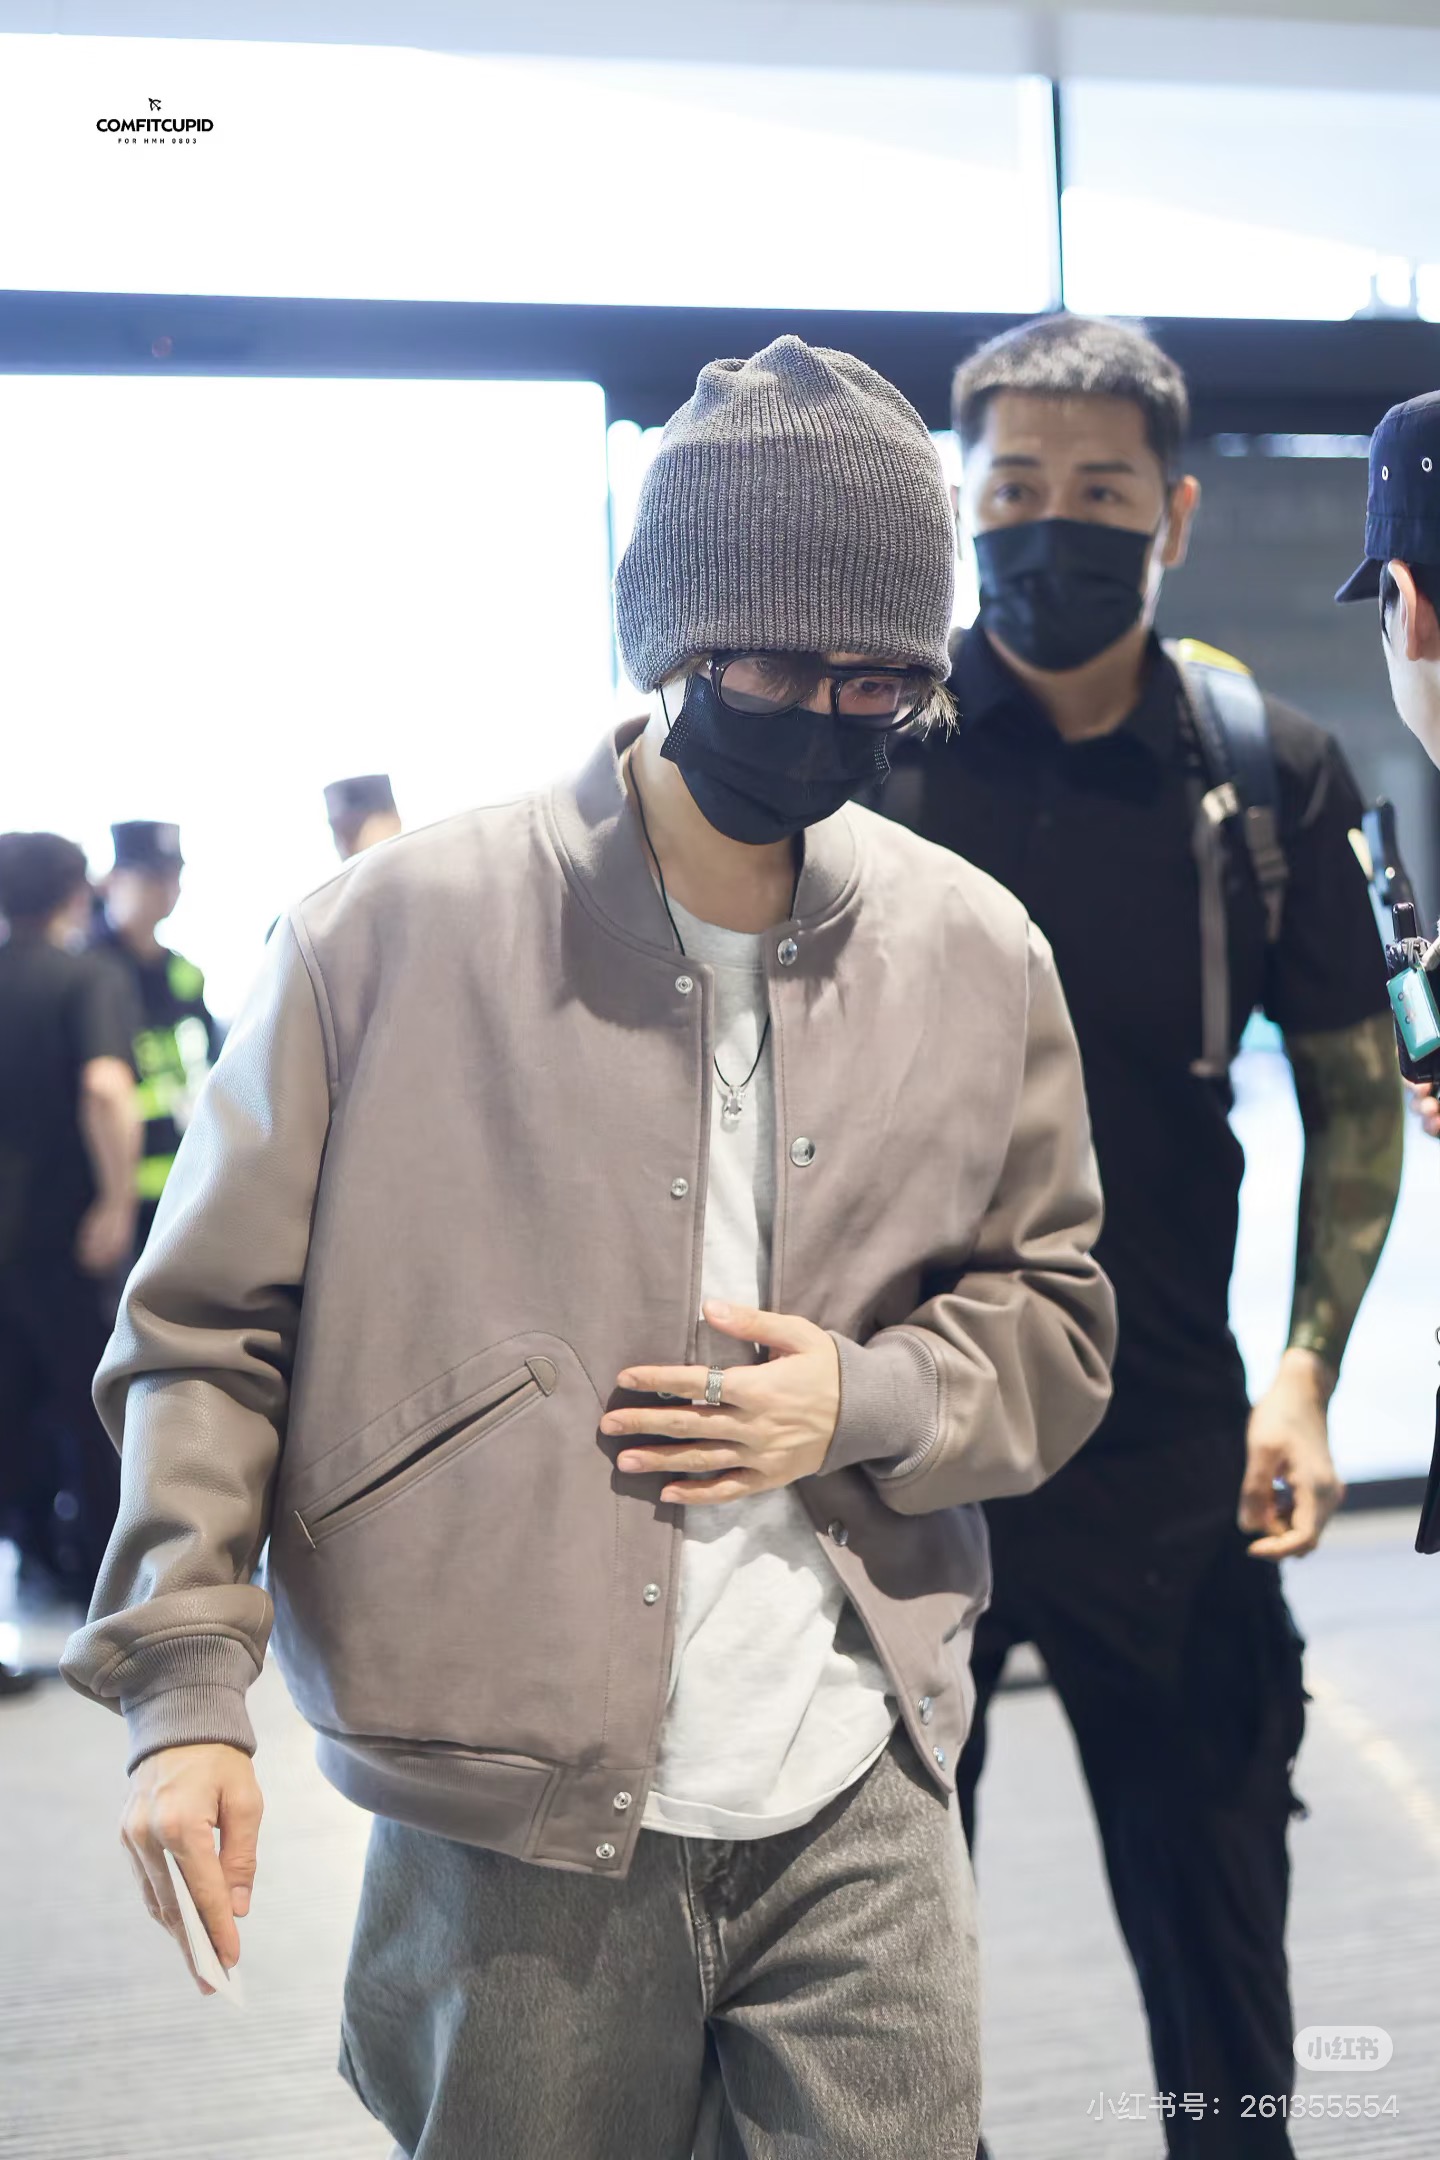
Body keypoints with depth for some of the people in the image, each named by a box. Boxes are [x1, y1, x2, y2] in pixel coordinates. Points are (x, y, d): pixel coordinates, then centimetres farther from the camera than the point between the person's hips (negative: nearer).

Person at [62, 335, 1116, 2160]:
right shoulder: (394, 932, -7)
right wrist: (183, 1686, -8)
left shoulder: (974, 955, 4)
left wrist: (872, 1402, -7)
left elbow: (1055, 1322, 14)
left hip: (860, 1817, 3)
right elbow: (208, 1331, 0)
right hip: (519, 1832, -2)